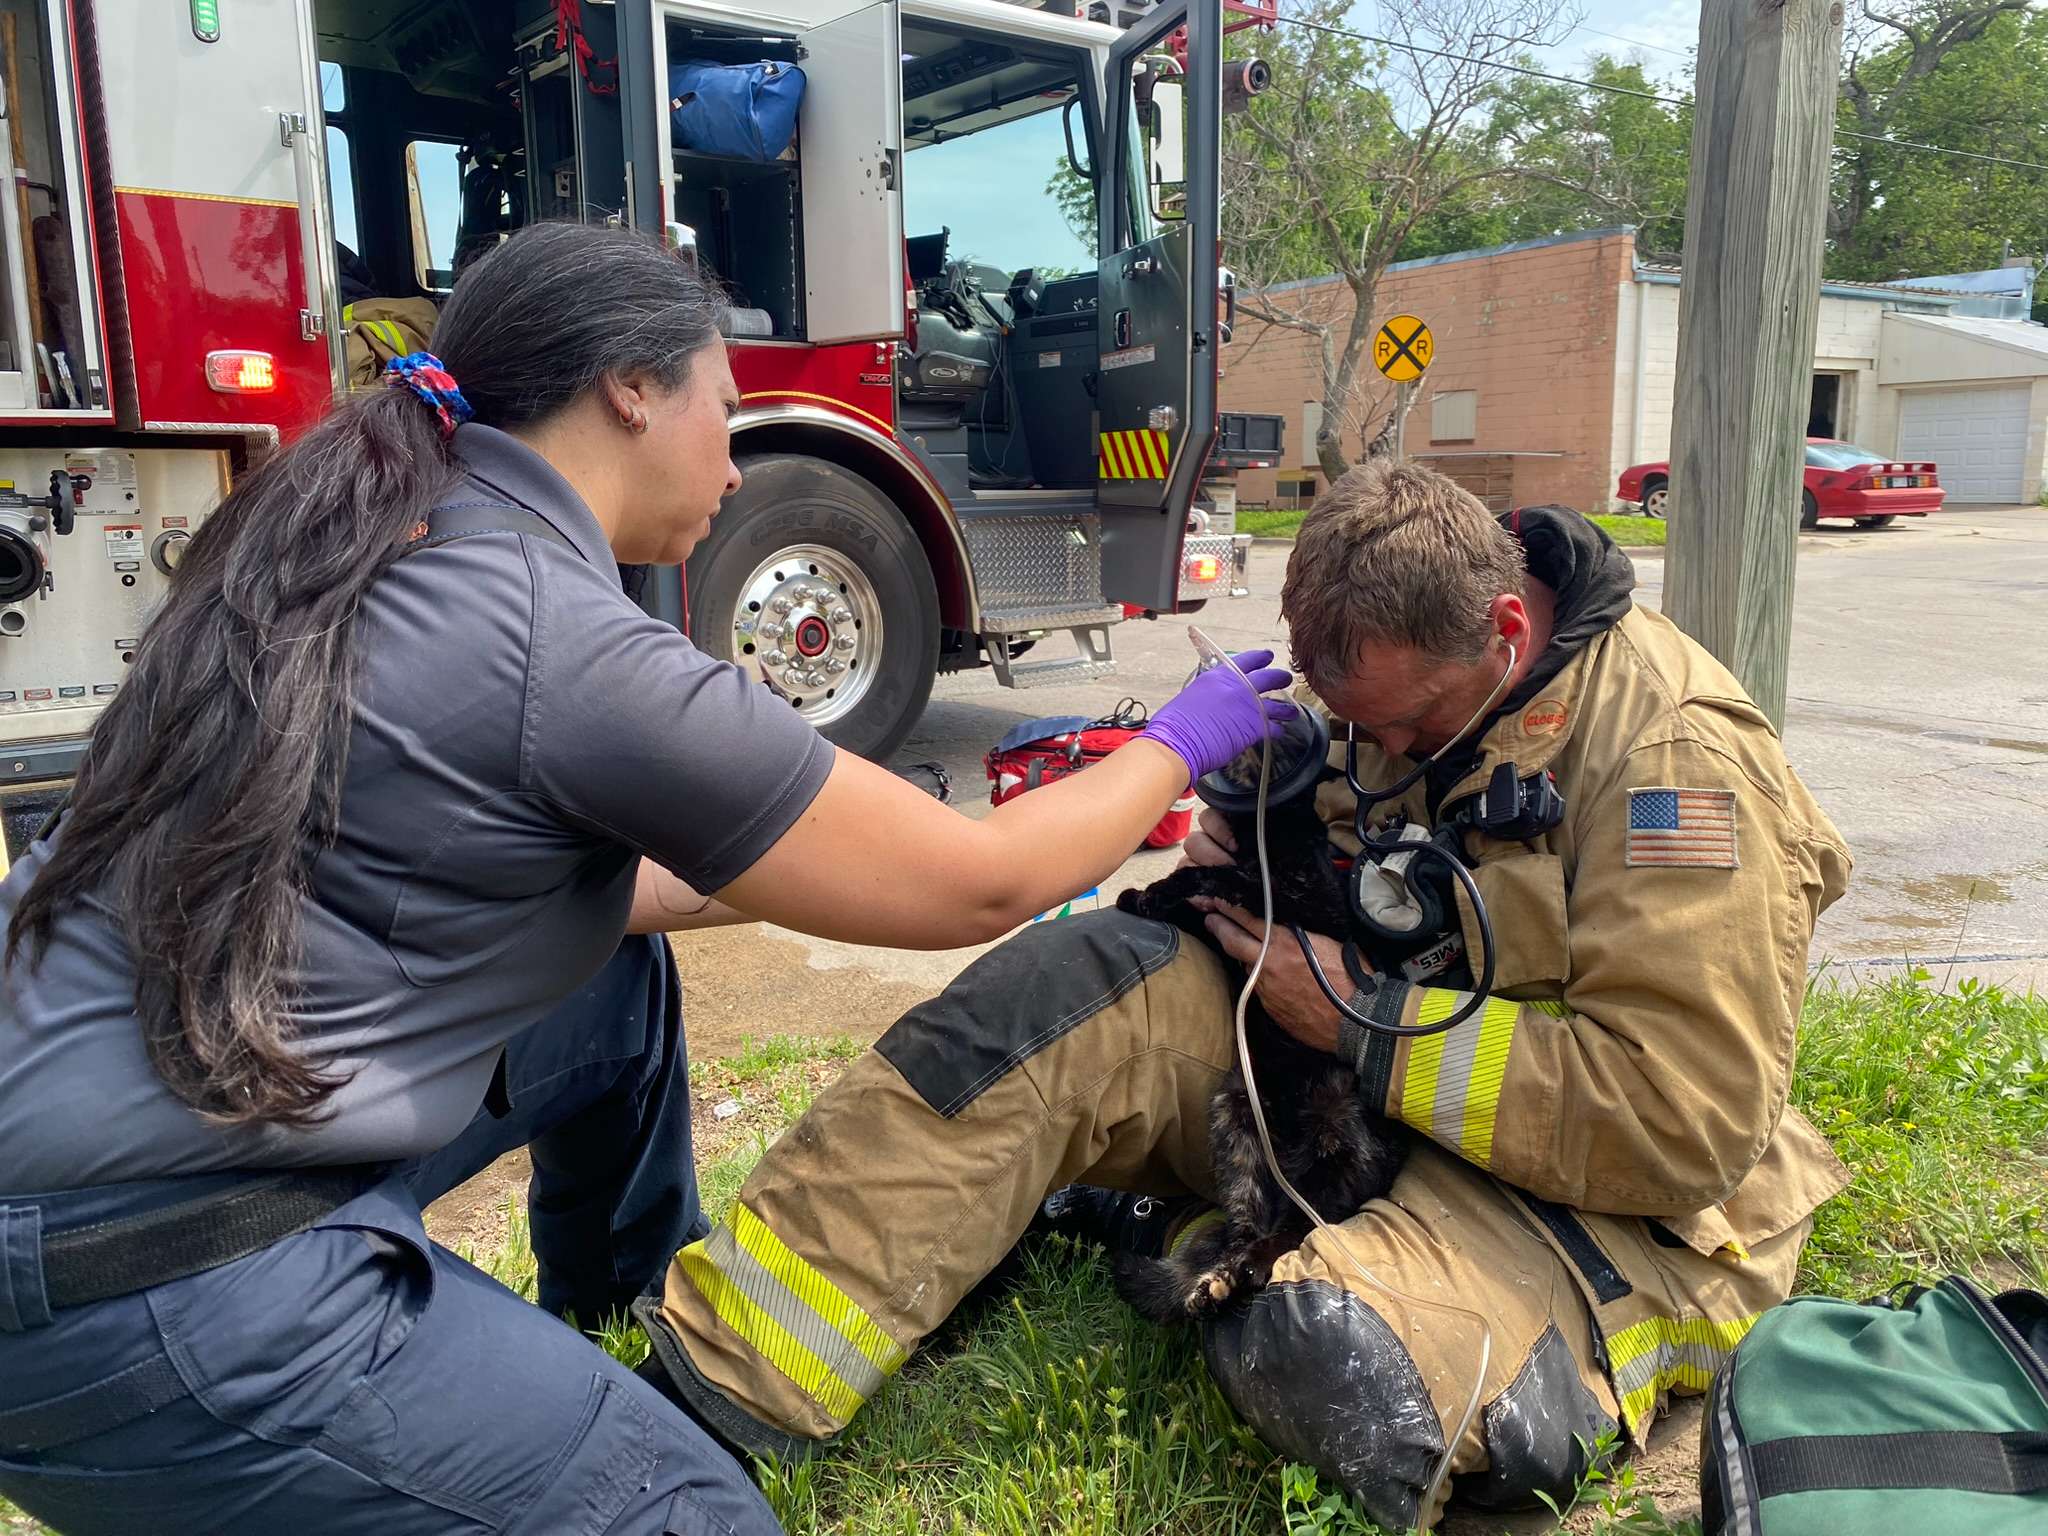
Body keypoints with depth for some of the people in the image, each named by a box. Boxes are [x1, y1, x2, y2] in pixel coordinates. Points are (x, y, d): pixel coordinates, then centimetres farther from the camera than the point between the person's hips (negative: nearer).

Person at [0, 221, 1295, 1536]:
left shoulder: (366, 540, 6)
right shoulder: (577, 651, -21)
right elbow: (975, 890, -12)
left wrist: (767, 871, 22)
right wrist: (1177, 746, 5)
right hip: (145, 1281, -9)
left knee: (619, 979, 20)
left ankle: (639, 1318, 36)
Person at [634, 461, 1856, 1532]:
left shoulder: (1677, 758, -21)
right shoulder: (1409, 678, 1)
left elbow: (1690, 1120, -25)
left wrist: (1371, 1019, -25)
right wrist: (1256, 855, -9)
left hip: (1592, 1186, -5)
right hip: (1361, 1095, 6)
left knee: (1339, 1353, -39)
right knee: (1074, 987, -19)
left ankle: (1167, 1231, -4)